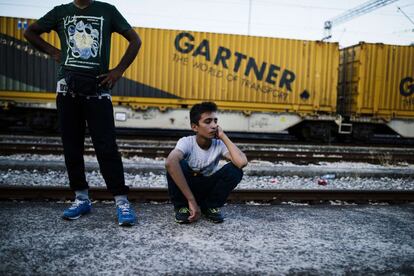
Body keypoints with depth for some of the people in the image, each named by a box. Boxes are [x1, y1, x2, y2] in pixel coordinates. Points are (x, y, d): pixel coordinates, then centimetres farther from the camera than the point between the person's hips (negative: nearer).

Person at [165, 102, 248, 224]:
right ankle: (182, 207, -8)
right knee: (176, 165, -33)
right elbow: (170, 162, -46)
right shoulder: (186, 142, -24)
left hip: (208, 189, 2)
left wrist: (223, 136, -26)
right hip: (184, 186, -2)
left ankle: (210, 206, -2)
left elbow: (242, 162, -35)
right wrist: (191, 200, -48)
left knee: (235, 170, -24)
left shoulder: (219, 145, -16)